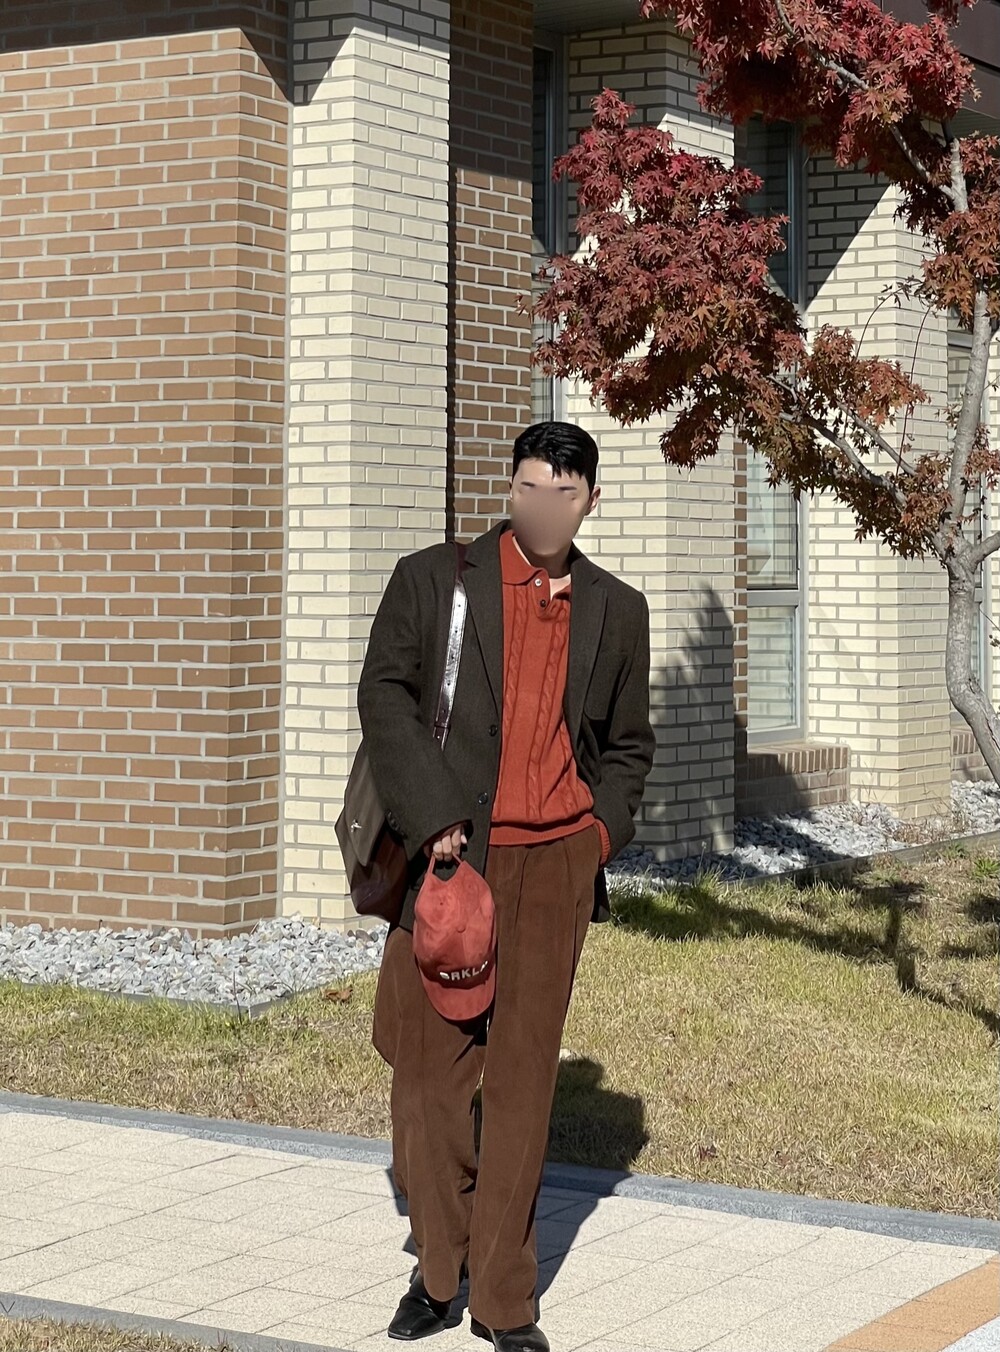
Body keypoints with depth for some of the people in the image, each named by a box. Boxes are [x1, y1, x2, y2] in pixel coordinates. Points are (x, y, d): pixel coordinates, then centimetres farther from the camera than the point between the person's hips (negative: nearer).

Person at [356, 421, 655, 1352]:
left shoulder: (617, 611, 13)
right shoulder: (433, 579, 4)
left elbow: (628, 744, 21)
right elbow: (384, 695, -5)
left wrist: (601, 835, 4)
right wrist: (432, 818, -15)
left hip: (556, 863, 1)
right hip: (450, 855, -1)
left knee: (524, 1074, 2)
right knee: (430, 1068, 2)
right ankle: (438, 1267, 20)